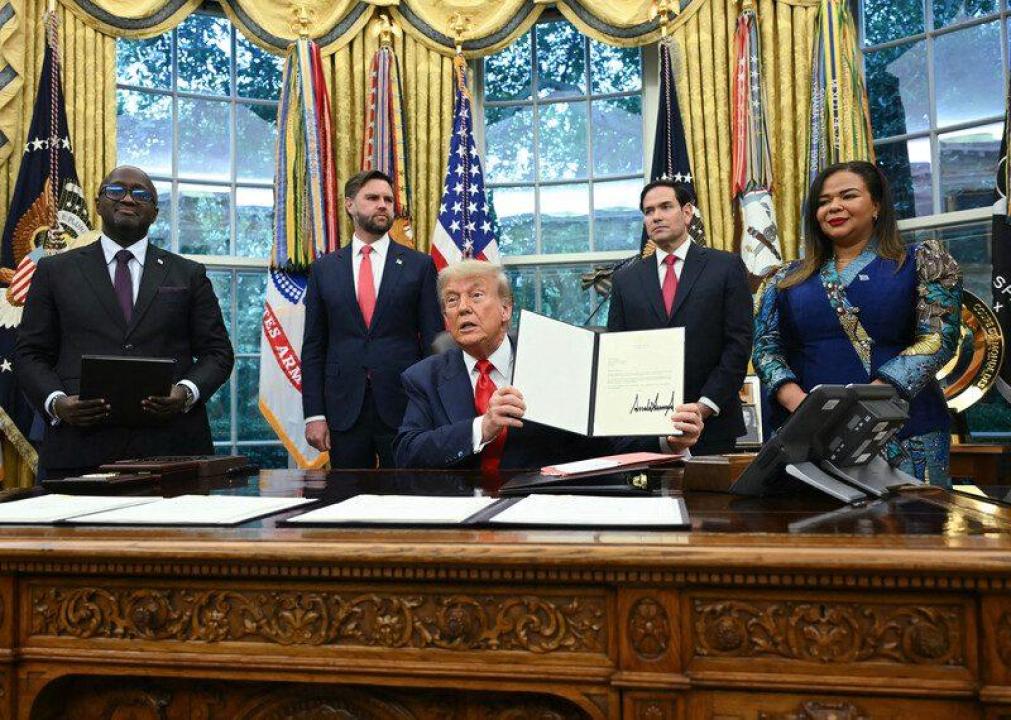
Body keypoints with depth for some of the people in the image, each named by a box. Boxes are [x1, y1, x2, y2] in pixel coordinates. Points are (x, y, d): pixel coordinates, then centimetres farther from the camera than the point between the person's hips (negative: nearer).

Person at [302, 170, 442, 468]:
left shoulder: (420, 265, 3)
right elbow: (313, 346, 7)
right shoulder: (324, 269, 8)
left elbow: (433, 340, 2)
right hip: (343, 409, 2)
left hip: (404, 408, -1)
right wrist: (314, 414, 0)